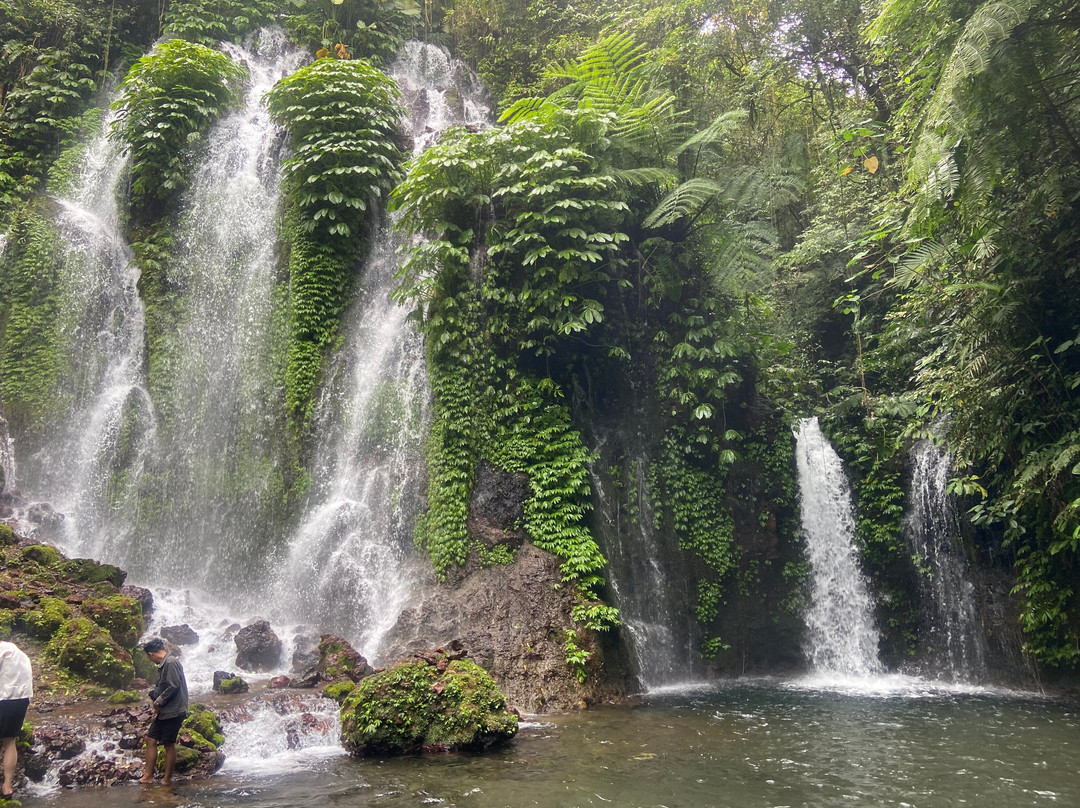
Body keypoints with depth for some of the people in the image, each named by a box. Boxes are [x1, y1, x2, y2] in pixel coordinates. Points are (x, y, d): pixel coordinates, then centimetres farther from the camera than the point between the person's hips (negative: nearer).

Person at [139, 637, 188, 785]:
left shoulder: (171, 662, -16)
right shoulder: (163, 664, 15)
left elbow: (173, 686, -23)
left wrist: (159, 701, -12)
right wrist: (155, 698, 3)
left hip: (173, 712, -10)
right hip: (163, 712, 10)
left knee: (169, 745, 0)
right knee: (151, 739, 10)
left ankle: (167, 779, 10)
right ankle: (148, 775, 18)